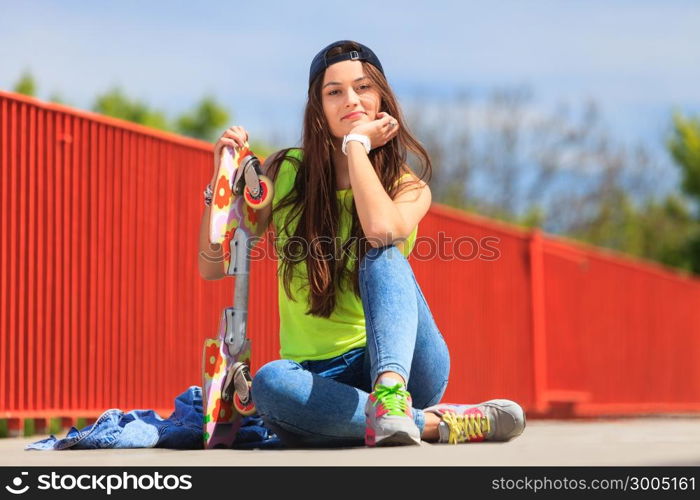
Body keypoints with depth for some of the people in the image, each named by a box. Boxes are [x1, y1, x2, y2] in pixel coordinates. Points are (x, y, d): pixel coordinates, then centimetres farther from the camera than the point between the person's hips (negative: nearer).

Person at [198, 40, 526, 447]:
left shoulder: (409, 188, 3)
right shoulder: (285, 173, 7)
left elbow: (382, 230, -23)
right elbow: (213, 266, 5)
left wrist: (356, 142, -10)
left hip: (397, 362, -1)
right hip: (319, 376, 1)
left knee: (383, 257, -30)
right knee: (270, 384, -36)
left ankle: (390, 398, -53)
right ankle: (440, 423, -32)